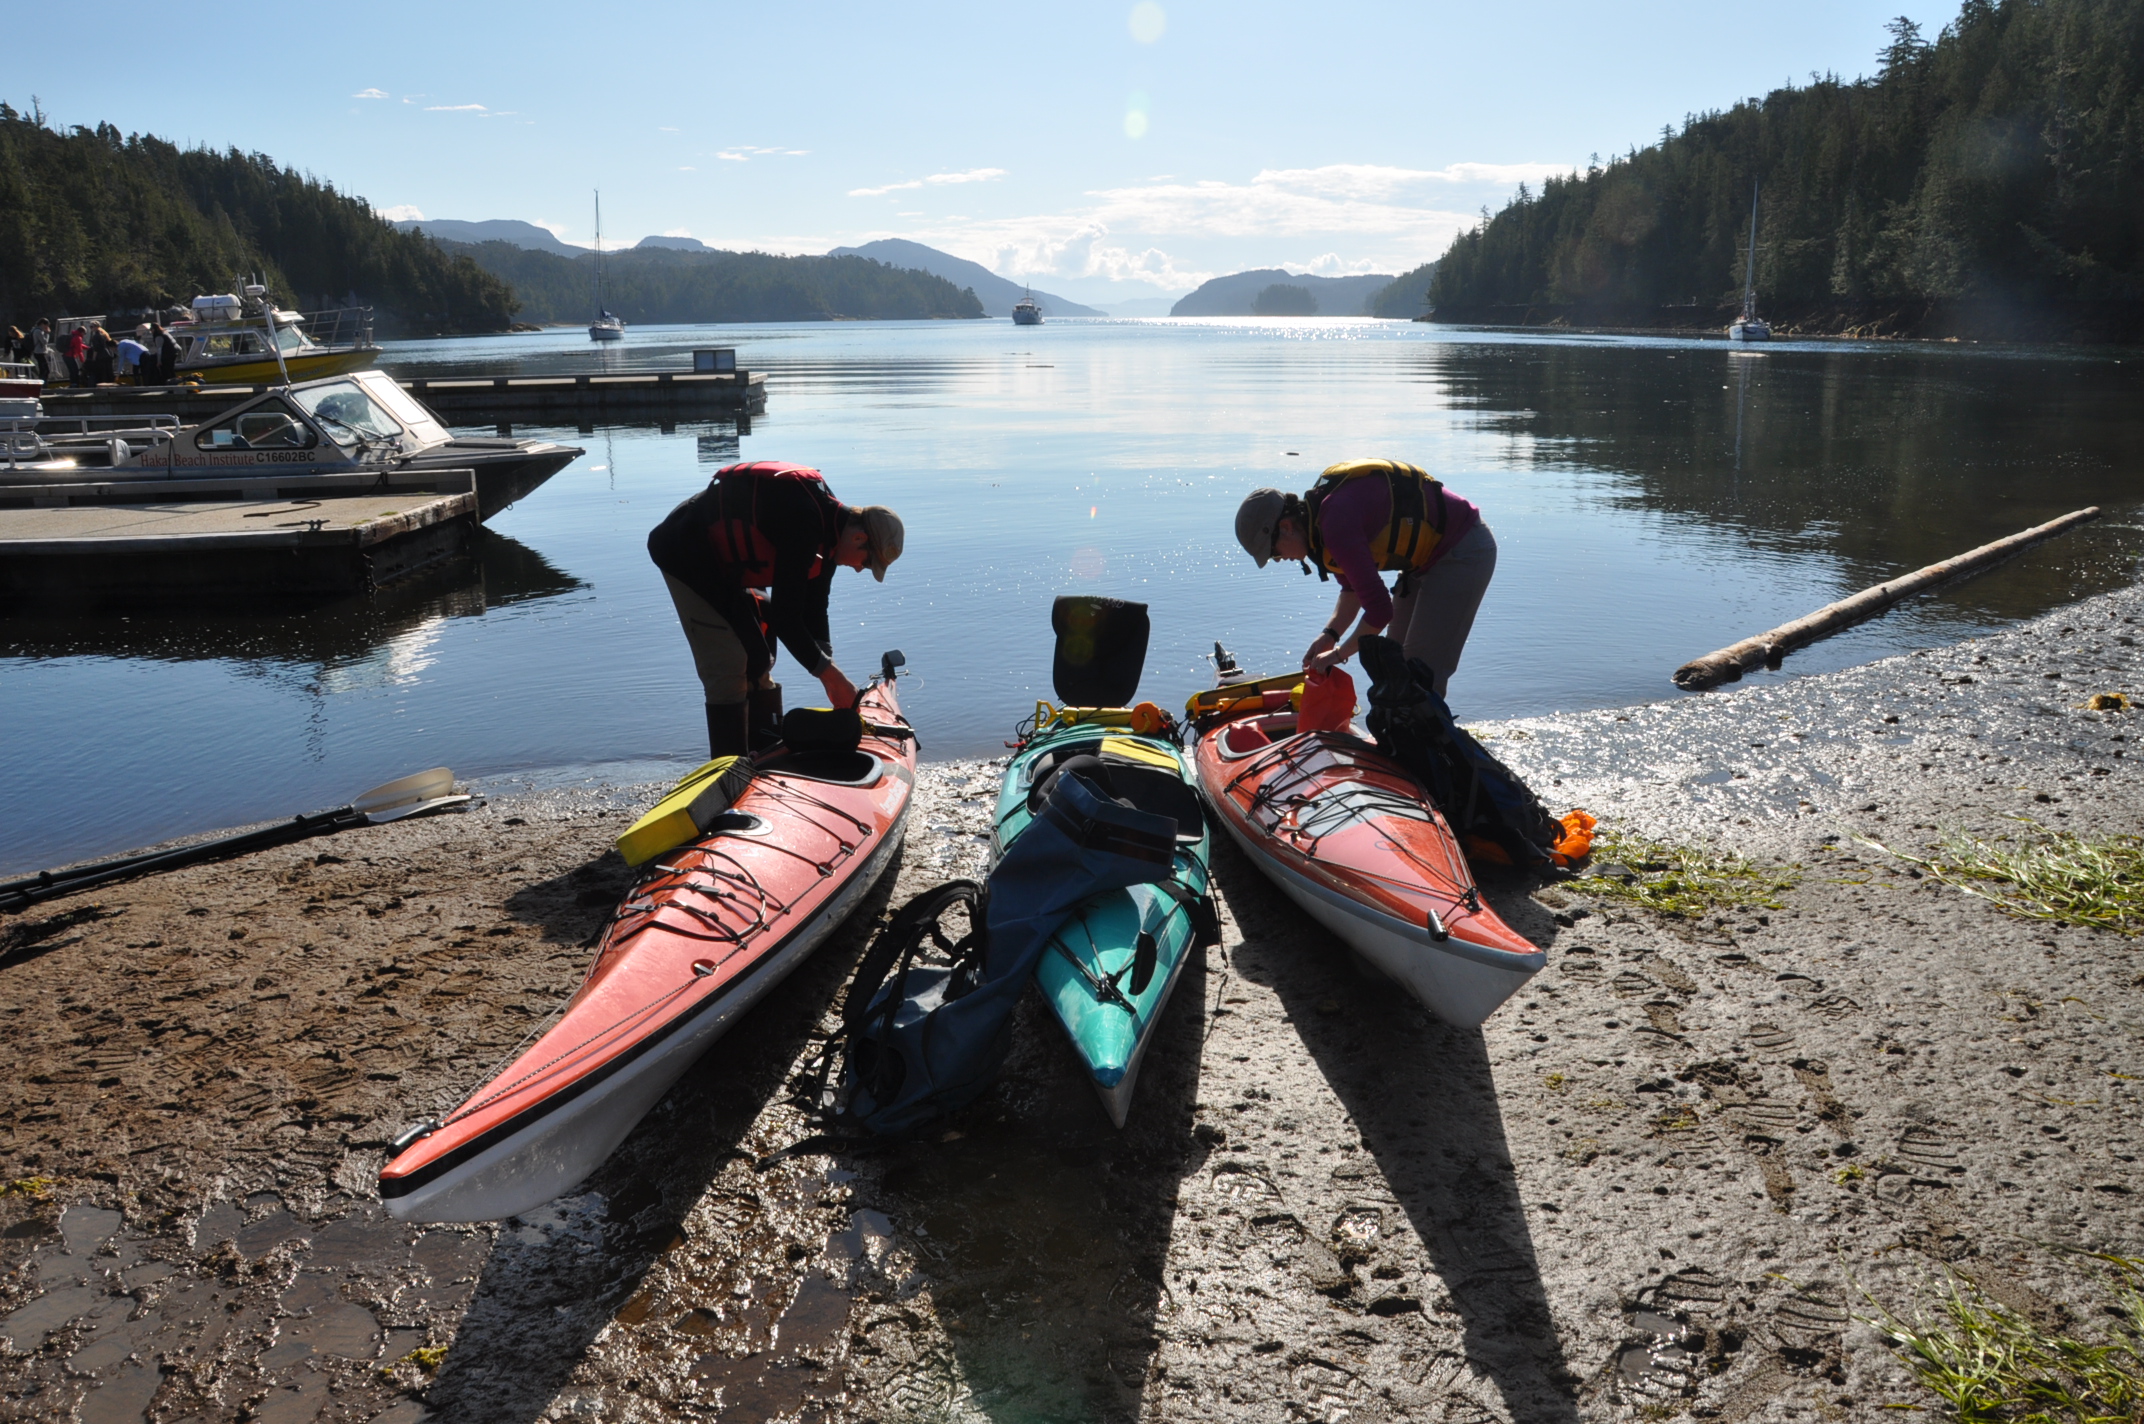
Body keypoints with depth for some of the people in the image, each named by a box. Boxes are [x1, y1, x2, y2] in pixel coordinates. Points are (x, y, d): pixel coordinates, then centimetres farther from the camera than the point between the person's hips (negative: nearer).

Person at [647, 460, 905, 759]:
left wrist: (830, 672, 0)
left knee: (756, 661, 12)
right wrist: (828, 672, -22)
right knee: (728, 669, -12)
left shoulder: (829, 521, -3)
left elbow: (812, 604, 4)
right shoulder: (803, 524, -33)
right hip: (687, 556, -10)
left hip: (727, 563, 10)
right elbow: (785, 615, -31)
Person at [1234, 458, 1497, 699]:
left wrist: (1338, 654, -16)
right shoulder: (1317, 513, 0)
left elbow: (1379, 610, -31)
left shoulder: (1336, 523, -31)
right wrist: (1330, 635, -2)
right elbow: (1353, 587, 12)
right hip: (1429, 557, 10)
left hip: (1463, 552, -10)